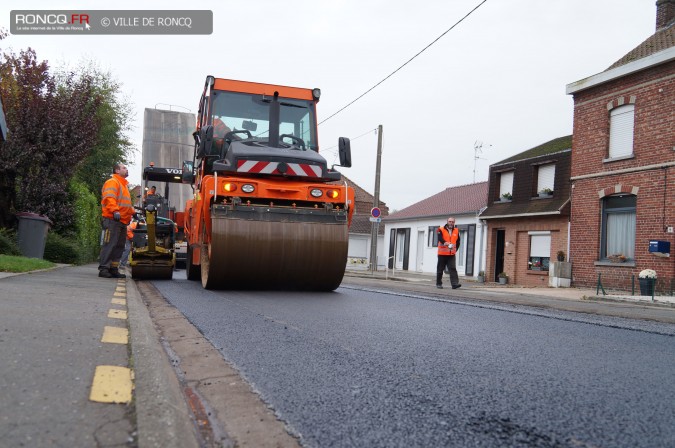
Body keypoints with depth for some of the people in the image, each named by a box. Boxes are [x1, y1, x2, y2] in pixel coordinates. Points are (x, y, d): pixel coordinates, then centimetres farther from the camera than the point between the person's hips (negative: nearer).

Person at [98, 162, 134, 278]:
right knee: (109, 245, -12)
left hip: (122, 221, 10)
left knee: (119, 246, 8)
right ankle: (103, 269, -11)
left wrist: (132, 212, 22)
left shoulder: (123, 184, 27)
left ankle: (113, 269, 12)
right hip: (112, 220, -10)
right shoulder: (112, 182, -3)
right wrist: (115, 211, -27)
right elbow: (109, 199, -17)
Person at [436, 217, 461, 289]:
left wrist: (455, 249, 8)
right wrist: (445, 243, -39)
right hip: (442, 253, -2)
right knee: (440, 269, 5)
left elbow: (458, 242, 17)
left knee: (453, 268, -8)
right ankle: (438, 284, 16)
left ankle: (455, 284, -14)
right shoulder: (441, 230, -2)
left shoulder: (456, 231, 10)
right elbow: (440, 238, -21)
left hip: (452, 254, 2)